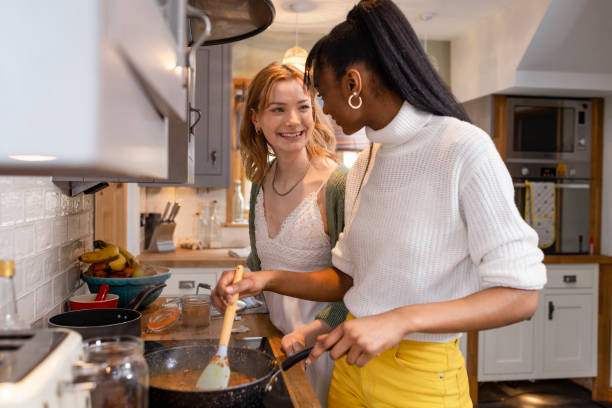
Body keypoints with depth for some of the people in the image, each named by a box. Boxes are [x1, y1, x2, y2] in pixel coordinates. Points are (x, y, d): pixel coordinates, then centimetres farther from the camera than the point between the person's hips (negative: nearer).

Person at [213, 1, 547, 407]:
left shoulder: (465, 149, -18)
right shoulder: (363, 167, 4)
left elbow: (521, 295, -19)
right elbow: (348, 278, 9)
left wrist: (402, 320, -30)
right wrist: (267, 279, -5)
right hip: (353, 361, 6)